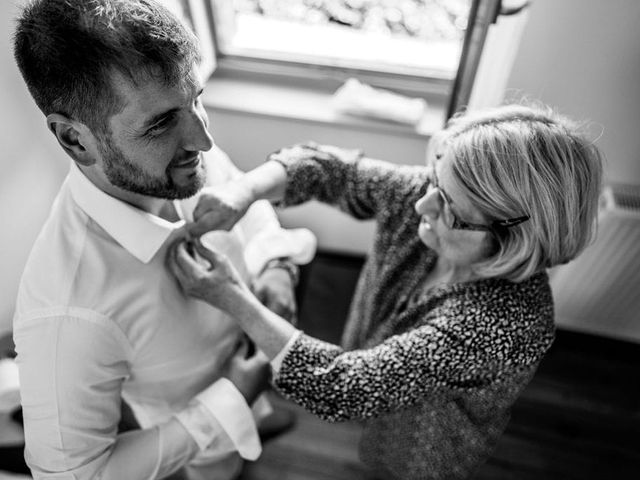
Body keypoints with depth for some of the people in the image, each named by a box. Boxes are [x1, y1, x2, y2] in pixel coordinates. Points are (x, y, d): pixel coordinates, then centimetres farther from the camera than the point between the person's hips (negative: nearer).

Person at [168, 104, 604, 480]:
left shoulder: (508, 327, -45)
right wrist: (241, 193, -37)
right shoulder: (419, 196, -29)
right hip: (384, 388, 5)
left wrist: (233, 299, -40)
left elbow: (343, 385, -42)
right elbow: (322, 166, -18)